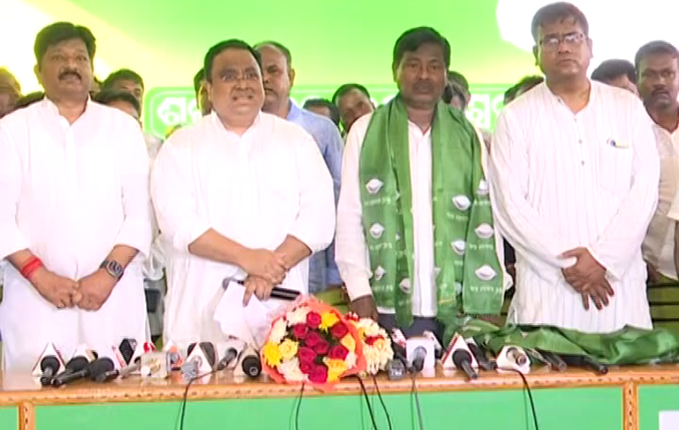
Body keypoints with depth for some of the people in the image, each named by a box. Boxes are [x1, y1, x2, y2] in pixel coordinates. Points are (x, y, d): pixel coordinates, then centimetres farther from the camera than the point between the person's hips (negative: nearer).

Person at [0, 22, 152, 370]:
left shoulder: (123, 127, 11)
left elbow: (139, 211, 4)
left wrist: (110, 272, -9)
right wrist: (40, 275, -11)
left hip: (114, 295, 1)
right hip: (36, 297, -1)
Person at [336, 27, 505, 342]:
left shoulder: (469, 136, 9)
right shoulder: (365, 132, 5)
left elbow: (486, 219, 6)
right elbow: (350, 217, 3)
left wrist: (486, 304, -1)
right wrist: (359, 292, -5)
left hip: (456, 308, 1)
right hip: (389, 307, -1)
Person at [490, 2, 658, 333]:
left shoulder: (628, 108, 10)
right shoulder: (516, 117, 5)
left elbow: (644, 189, 3)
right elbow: (510, 204, -2)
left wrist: (602, 259, -8)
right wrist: (566, 260, -9)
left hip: (620, 283, 2)